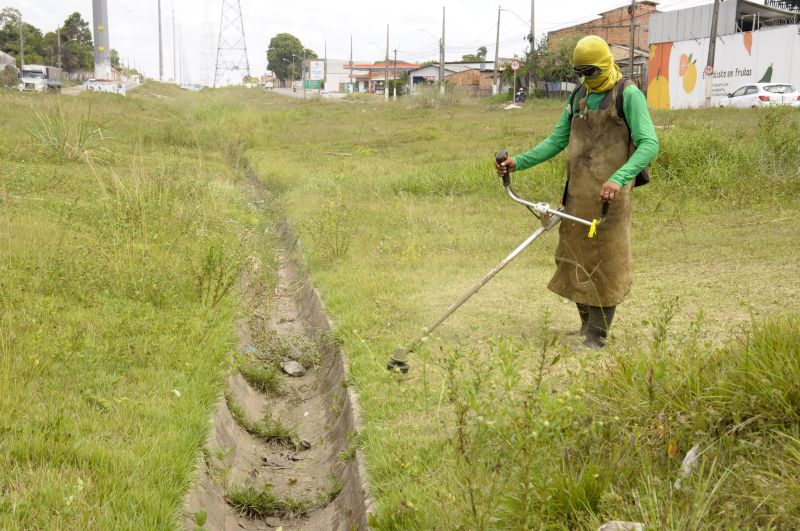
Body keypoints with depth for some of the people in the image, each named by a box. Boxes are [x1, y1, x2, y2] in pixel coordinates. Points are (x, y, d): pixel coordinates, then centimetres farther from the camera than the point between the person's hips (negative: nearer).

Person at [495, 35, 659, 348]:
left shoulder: (628, 95, -6)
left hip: (609, 193, -6)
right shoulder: (578, 97, 14)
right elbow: (556, 141, 17)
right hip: (577, 193, 7)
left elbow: (649, 144, -16)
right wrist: (518, 162, 4)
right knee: (574, 258, 10)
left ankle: (597, 335, 6)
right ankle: (586, 324, 25)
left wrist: (619, 179, -30)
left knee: (605, 262, -2)